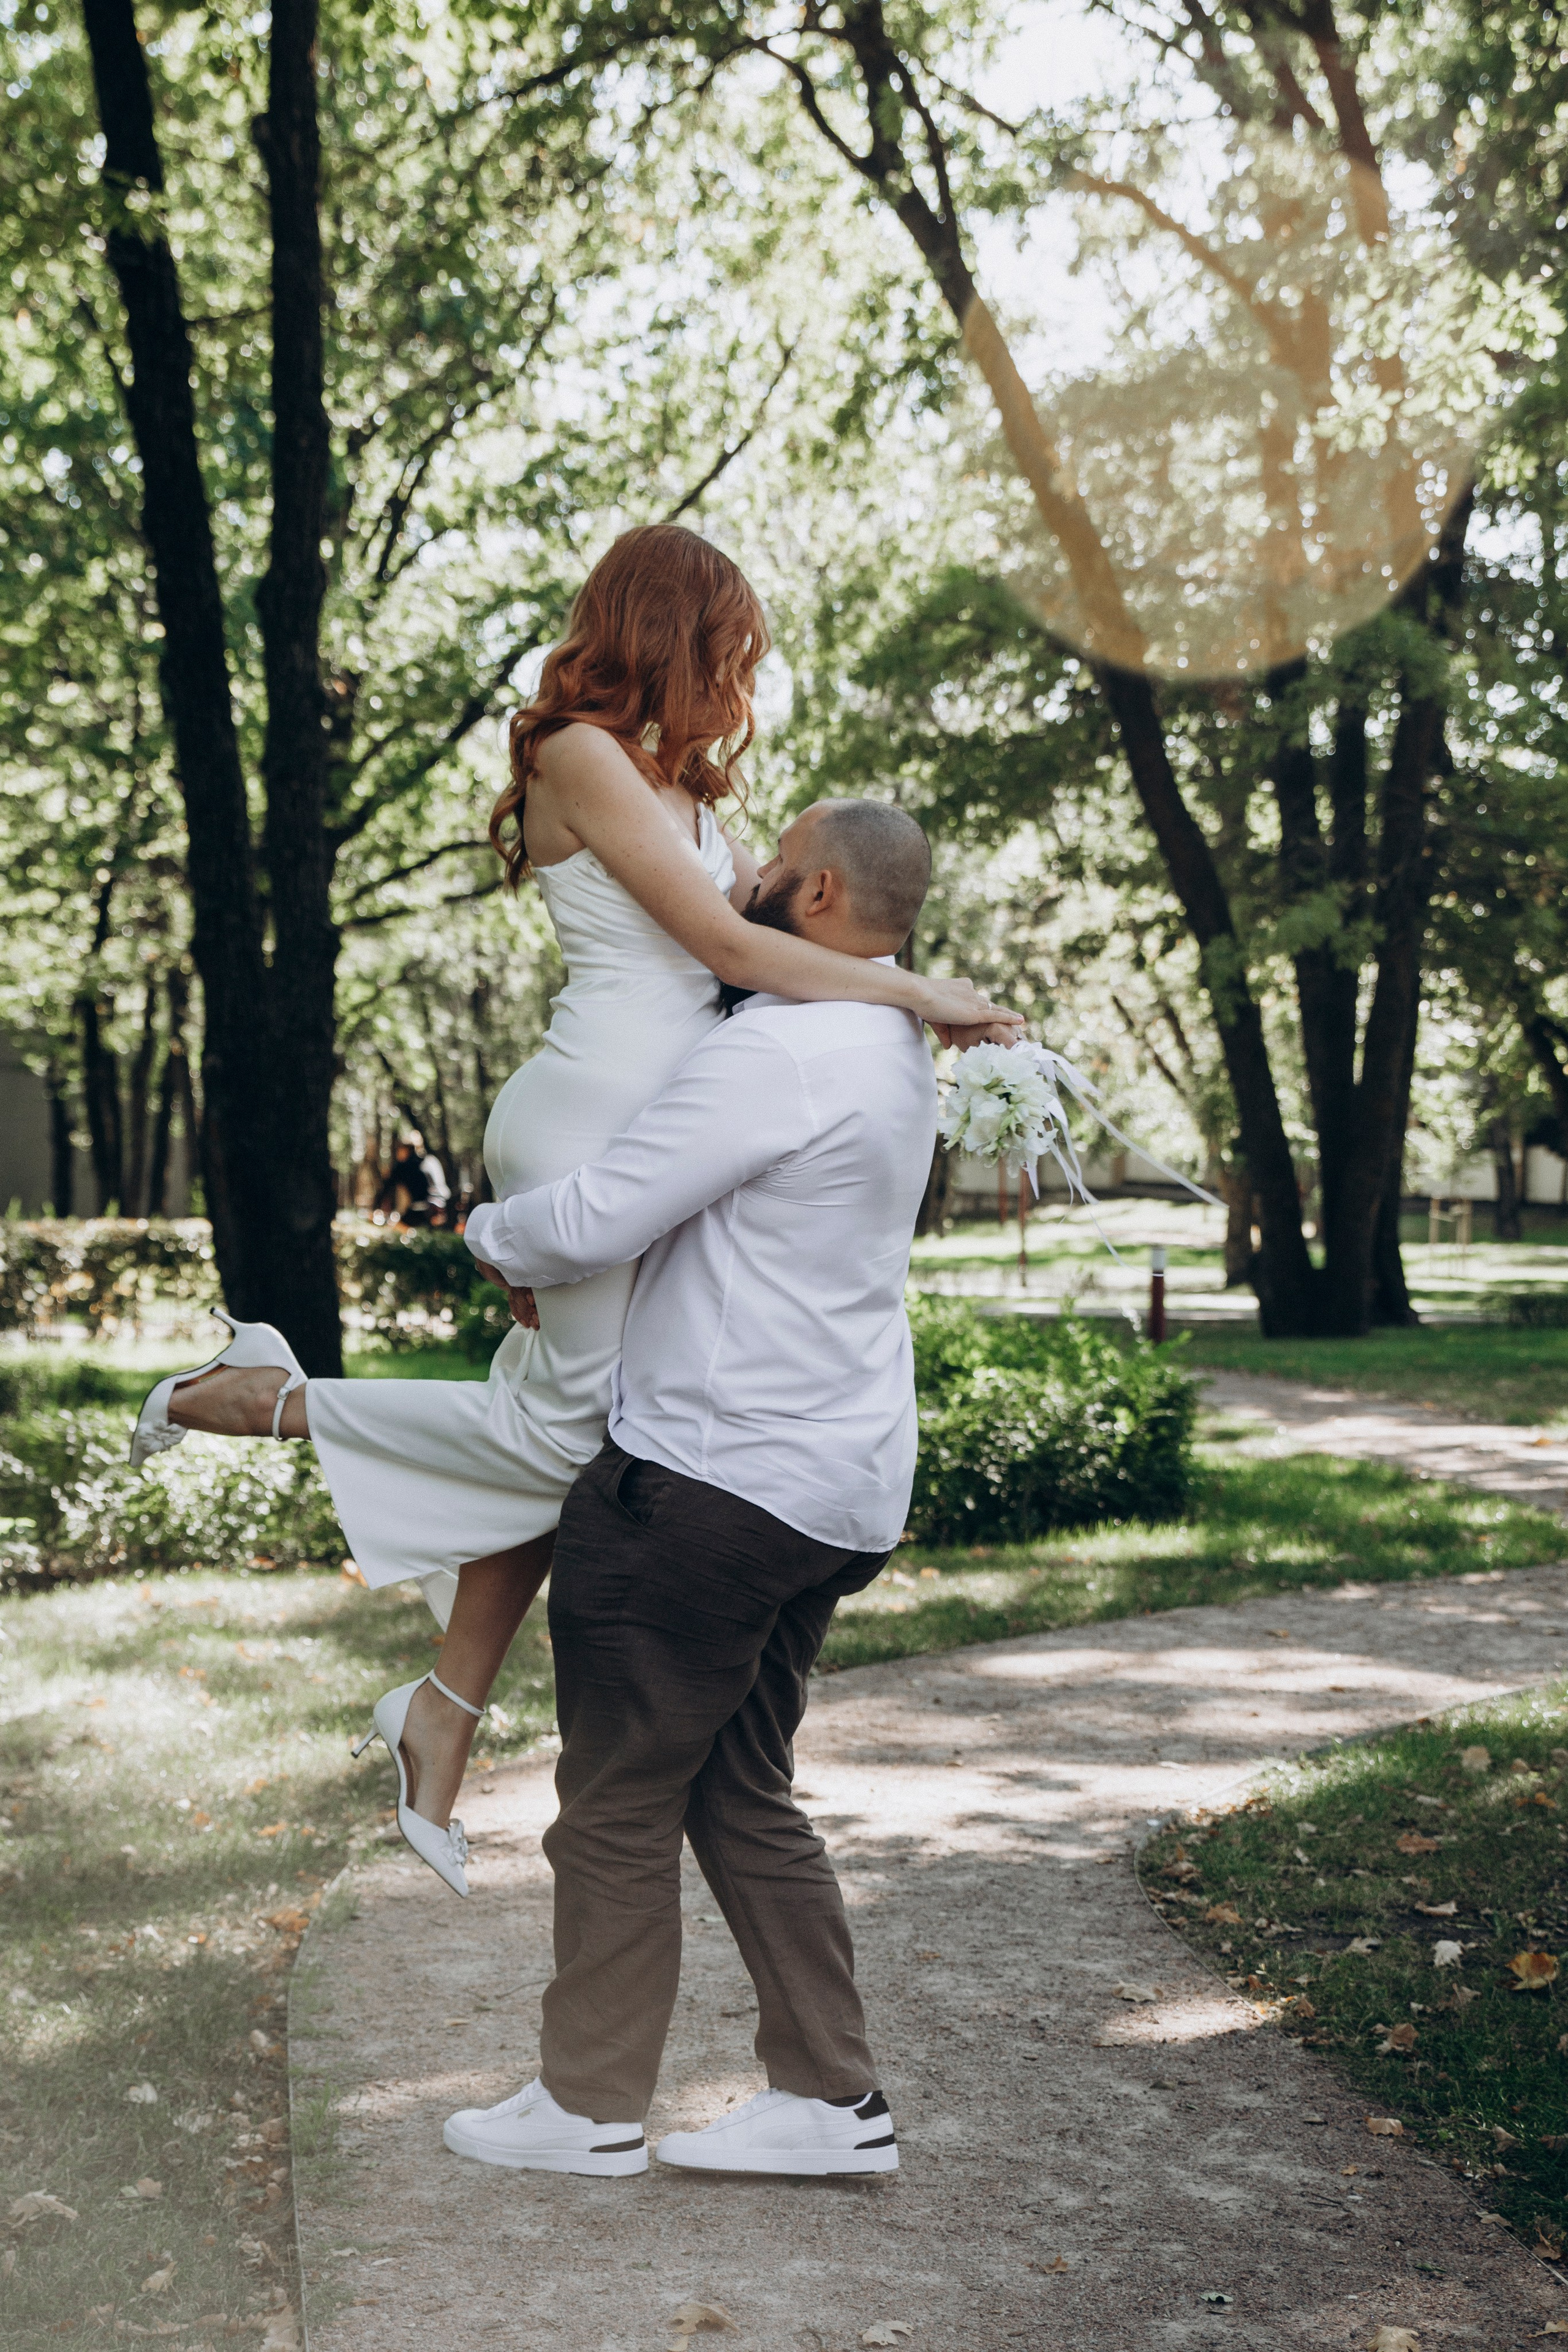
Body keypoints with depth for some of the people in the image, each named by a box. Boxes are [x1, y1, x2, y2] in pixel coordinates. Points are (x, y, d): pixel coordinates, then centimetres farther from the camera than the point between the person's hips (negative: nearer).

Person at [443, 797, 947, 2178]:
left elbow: (592, 1222, -20)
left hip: (717, 1481, -9)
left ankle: (589, 2105, 19)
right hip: (835, 1489, 10)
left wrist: (494, 1235, 1)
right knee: (743, 1795, 17)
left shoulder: (783, 1052, -19)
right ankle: (831, 2099, 19)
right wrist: (566, 1258, 19)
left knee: (619, 1797, 5)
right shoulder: (893, 1049, 14)